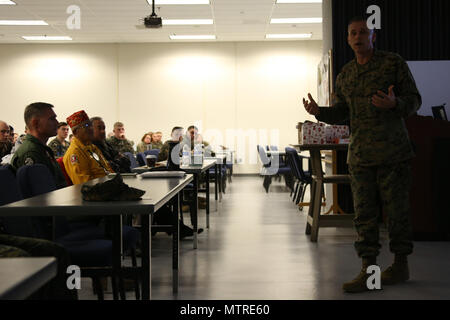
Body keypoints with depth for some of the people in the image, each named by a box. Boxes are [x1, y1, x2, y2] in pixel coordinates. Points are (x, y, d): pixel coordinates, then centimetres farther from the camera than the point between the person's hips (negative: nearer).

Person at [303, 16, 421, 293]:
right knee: (364, 213, 1)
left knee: (397, 210, 1)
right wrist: (319, 112, 0)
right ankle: (368, 271, 5)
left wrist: (394, 104, -21)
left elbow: (414, 101, 0)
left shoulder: (394, 63, 1)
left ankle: (401, 265, 16)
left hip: (392, 152, -4)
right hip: (360, 154, 4)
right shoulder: (345, 75, 14)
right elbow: (340, 113, 20)